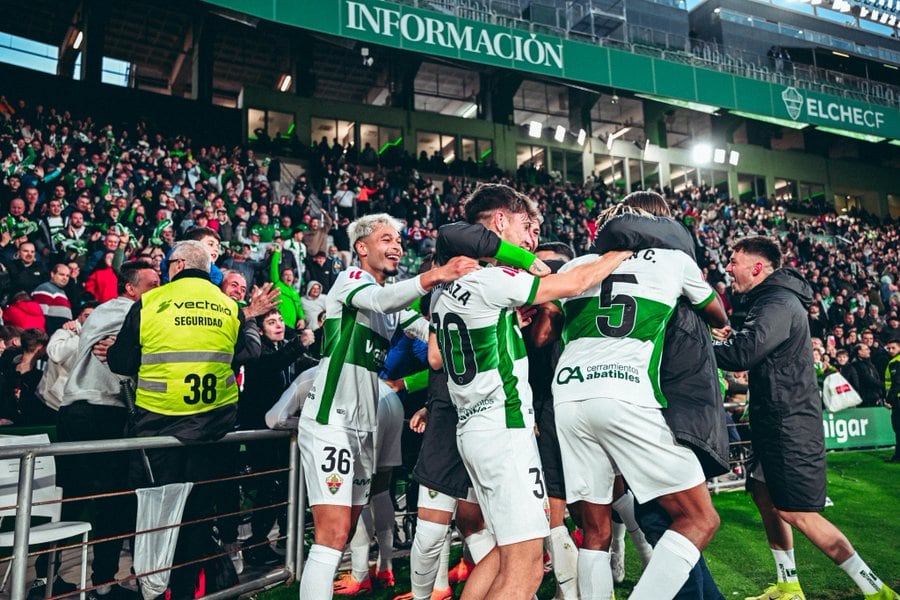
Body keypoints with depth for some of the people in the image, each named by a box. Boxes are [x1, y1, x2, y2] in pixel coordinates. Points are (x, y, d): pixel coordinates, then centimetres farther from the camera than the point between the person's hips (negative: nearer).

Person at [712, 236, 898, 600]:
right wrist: (733, 337, 7)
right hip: (774, 420, 10)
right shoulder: (769, 300, 14)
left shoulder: (779, 304, -19)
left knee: (795, 512, -5)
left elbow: (742, 355, -31)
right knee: (765, 496, 15)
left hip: (790, 424, -10)